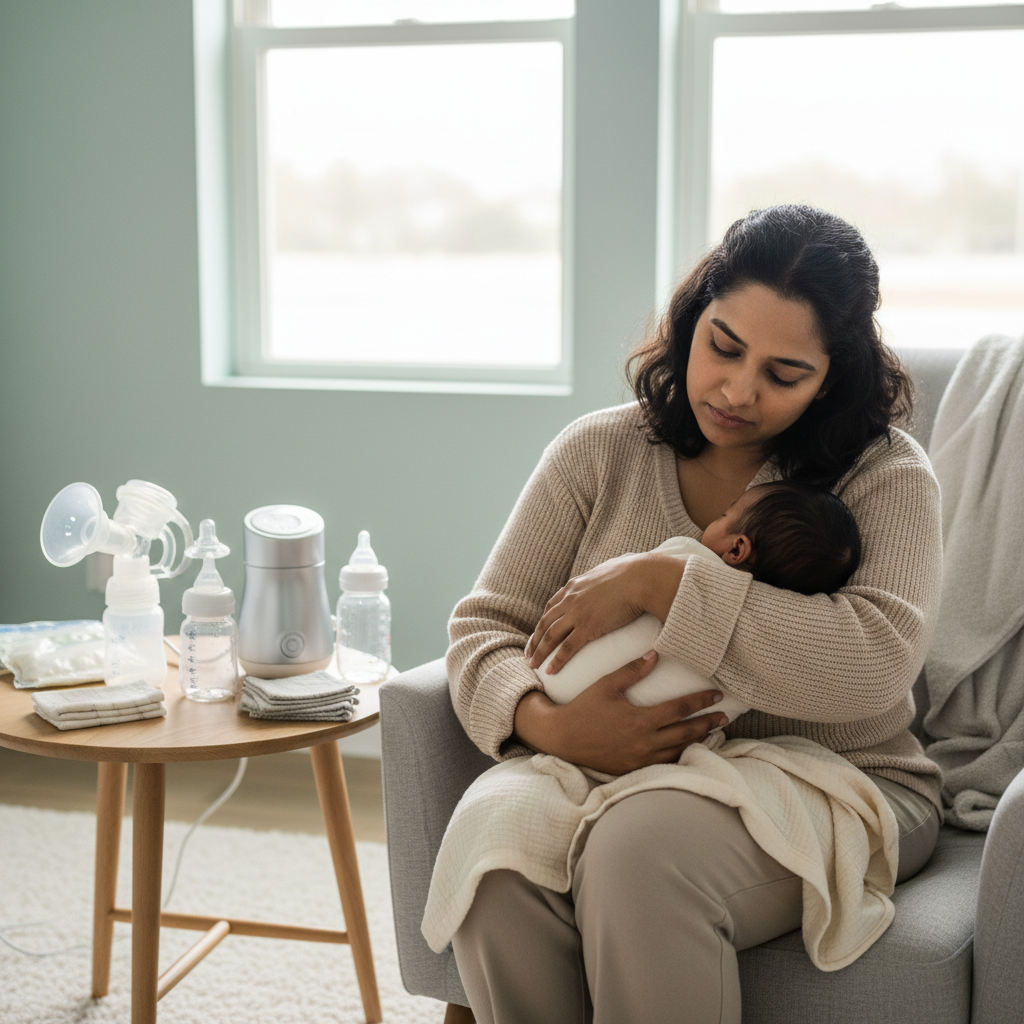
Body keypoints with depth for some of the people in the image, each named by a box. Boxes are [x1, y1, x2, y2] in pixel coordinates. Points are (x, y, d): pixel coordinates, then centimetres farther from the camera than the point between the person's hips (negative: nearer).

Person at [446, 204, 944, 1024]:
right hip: (615, 773, 3)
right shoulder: (599, 452, 6)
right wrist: (549, 723, -18)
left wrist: (657, 583, -22)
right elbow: (485, 625, 5)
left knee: (643, 849, -35)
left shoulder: (884, 473, -3)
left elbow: (876, 662, -21)